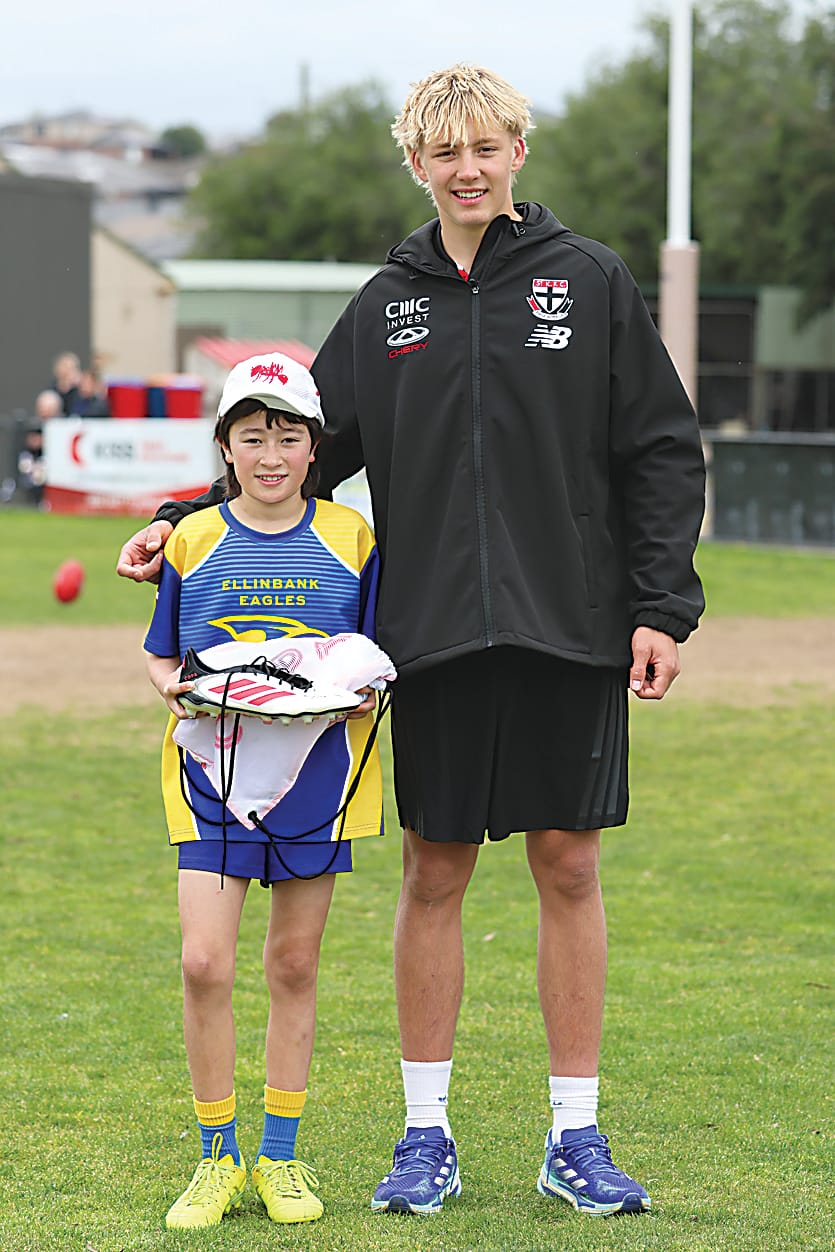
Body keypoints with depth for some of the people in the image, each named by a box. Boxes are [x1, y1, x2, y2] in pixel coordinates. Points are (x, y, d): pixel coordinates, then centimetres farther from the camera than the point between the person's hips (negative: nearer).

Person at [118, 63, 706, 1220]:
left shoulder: (591, 283, 2)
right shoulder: (388, 304, 8)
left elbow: (662, 455, 2)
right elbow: (305, 449, 13)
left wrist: (663, 606, -5)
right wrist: (187, 520, 1)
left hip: (571, 634, -2)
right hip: (433, 638, 2)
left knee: (568, 868, 4)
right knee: (434, 875, 5)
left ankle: (577, 1136, 12)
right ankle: (427, 1134, 14)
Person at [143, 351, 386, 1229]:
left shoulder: (349, 539, 2)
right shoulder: (195, 541, 3)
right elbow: (161, 655, 12)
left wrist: (367, 690, -11)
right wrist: (173, 689, -9)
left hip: (318, 769, 0)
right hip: (213, 769, 0)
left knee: (294, 965, 7)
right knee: (205, 961, -10)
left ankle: (280, 1157, 19)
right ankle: (217, 1157, 5)